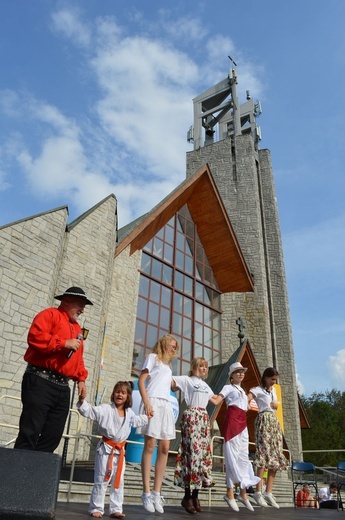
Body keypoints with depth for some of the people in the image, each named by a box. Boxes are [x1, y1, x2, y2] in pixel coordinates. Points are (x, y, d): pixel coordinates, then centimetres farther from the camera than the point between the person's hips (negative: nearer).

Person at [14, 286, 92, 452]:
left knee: (52, 437, 7)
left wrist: (80, 379, 13)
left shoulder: (77, 328, 23)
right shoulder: (50, 314, -1)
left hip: (62, 388, 8)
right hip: (40, 382, -8)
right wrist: (64, 343, -17)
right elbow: (35, 336, -19)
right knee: (29, 433, -8)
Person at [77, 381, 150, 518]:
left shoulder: (129, 413, 5)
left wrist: (147, 417, 34)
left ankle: (115, 509, 24)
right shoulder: (105, 409, -14)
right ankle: (96, 508, 17)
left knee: (118, 481, 13)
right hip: (106, 449, -5)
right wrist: (82, 401, -39)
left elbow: (136, 420, 28)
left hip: (120, 450, 6)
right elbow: (89, 411, -23)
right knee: (101, 480, 2)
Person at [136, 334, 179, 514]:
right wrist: (146, 402, -13)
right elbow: (141, 381, -2)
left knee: (164, 448, -1)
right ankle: (146, 493, -7)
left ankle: (156, 492, 3)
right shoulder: (153, 357, 9)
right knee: (150, 445, -10)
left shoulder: (168, 365, 29)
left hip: (166, 405, 7)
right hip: (152, 402, -7)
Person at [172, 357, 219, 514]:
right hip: (191, 417, -7)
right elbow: (170, 381, -10)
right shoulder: (187, 379, 0)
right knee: (192, 452, -12)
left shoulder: (205, 385, 23)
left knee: (203, 453, 2)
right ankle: (187, 496, -4)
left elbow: (215, 401, 31)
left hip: (204, 419, 7)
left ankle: (195, 496, 9)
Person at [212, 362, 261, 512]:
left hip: (243, 423, 7)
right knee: (233, 456, -8)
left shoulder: (243, 391, 25)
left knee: (244, 457, 7)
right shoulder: (228, 387, 4)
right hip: (232, 421, -7)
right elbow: (216, 401, -10)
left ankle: (243, 493, 14)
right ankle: (230, 494, -3)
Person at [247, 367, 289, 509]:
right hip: (264, 420, -8)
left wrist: (274, 404, 4)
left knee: (275, 456, 2)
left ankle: (268, 493, 5)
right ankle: (258, 492, -16)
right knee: (264, 452, -17)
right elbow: (247, 399, -19)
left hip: (274, 421, 8)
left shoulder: (273, 390, 18)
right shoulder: (257, 390, -6)